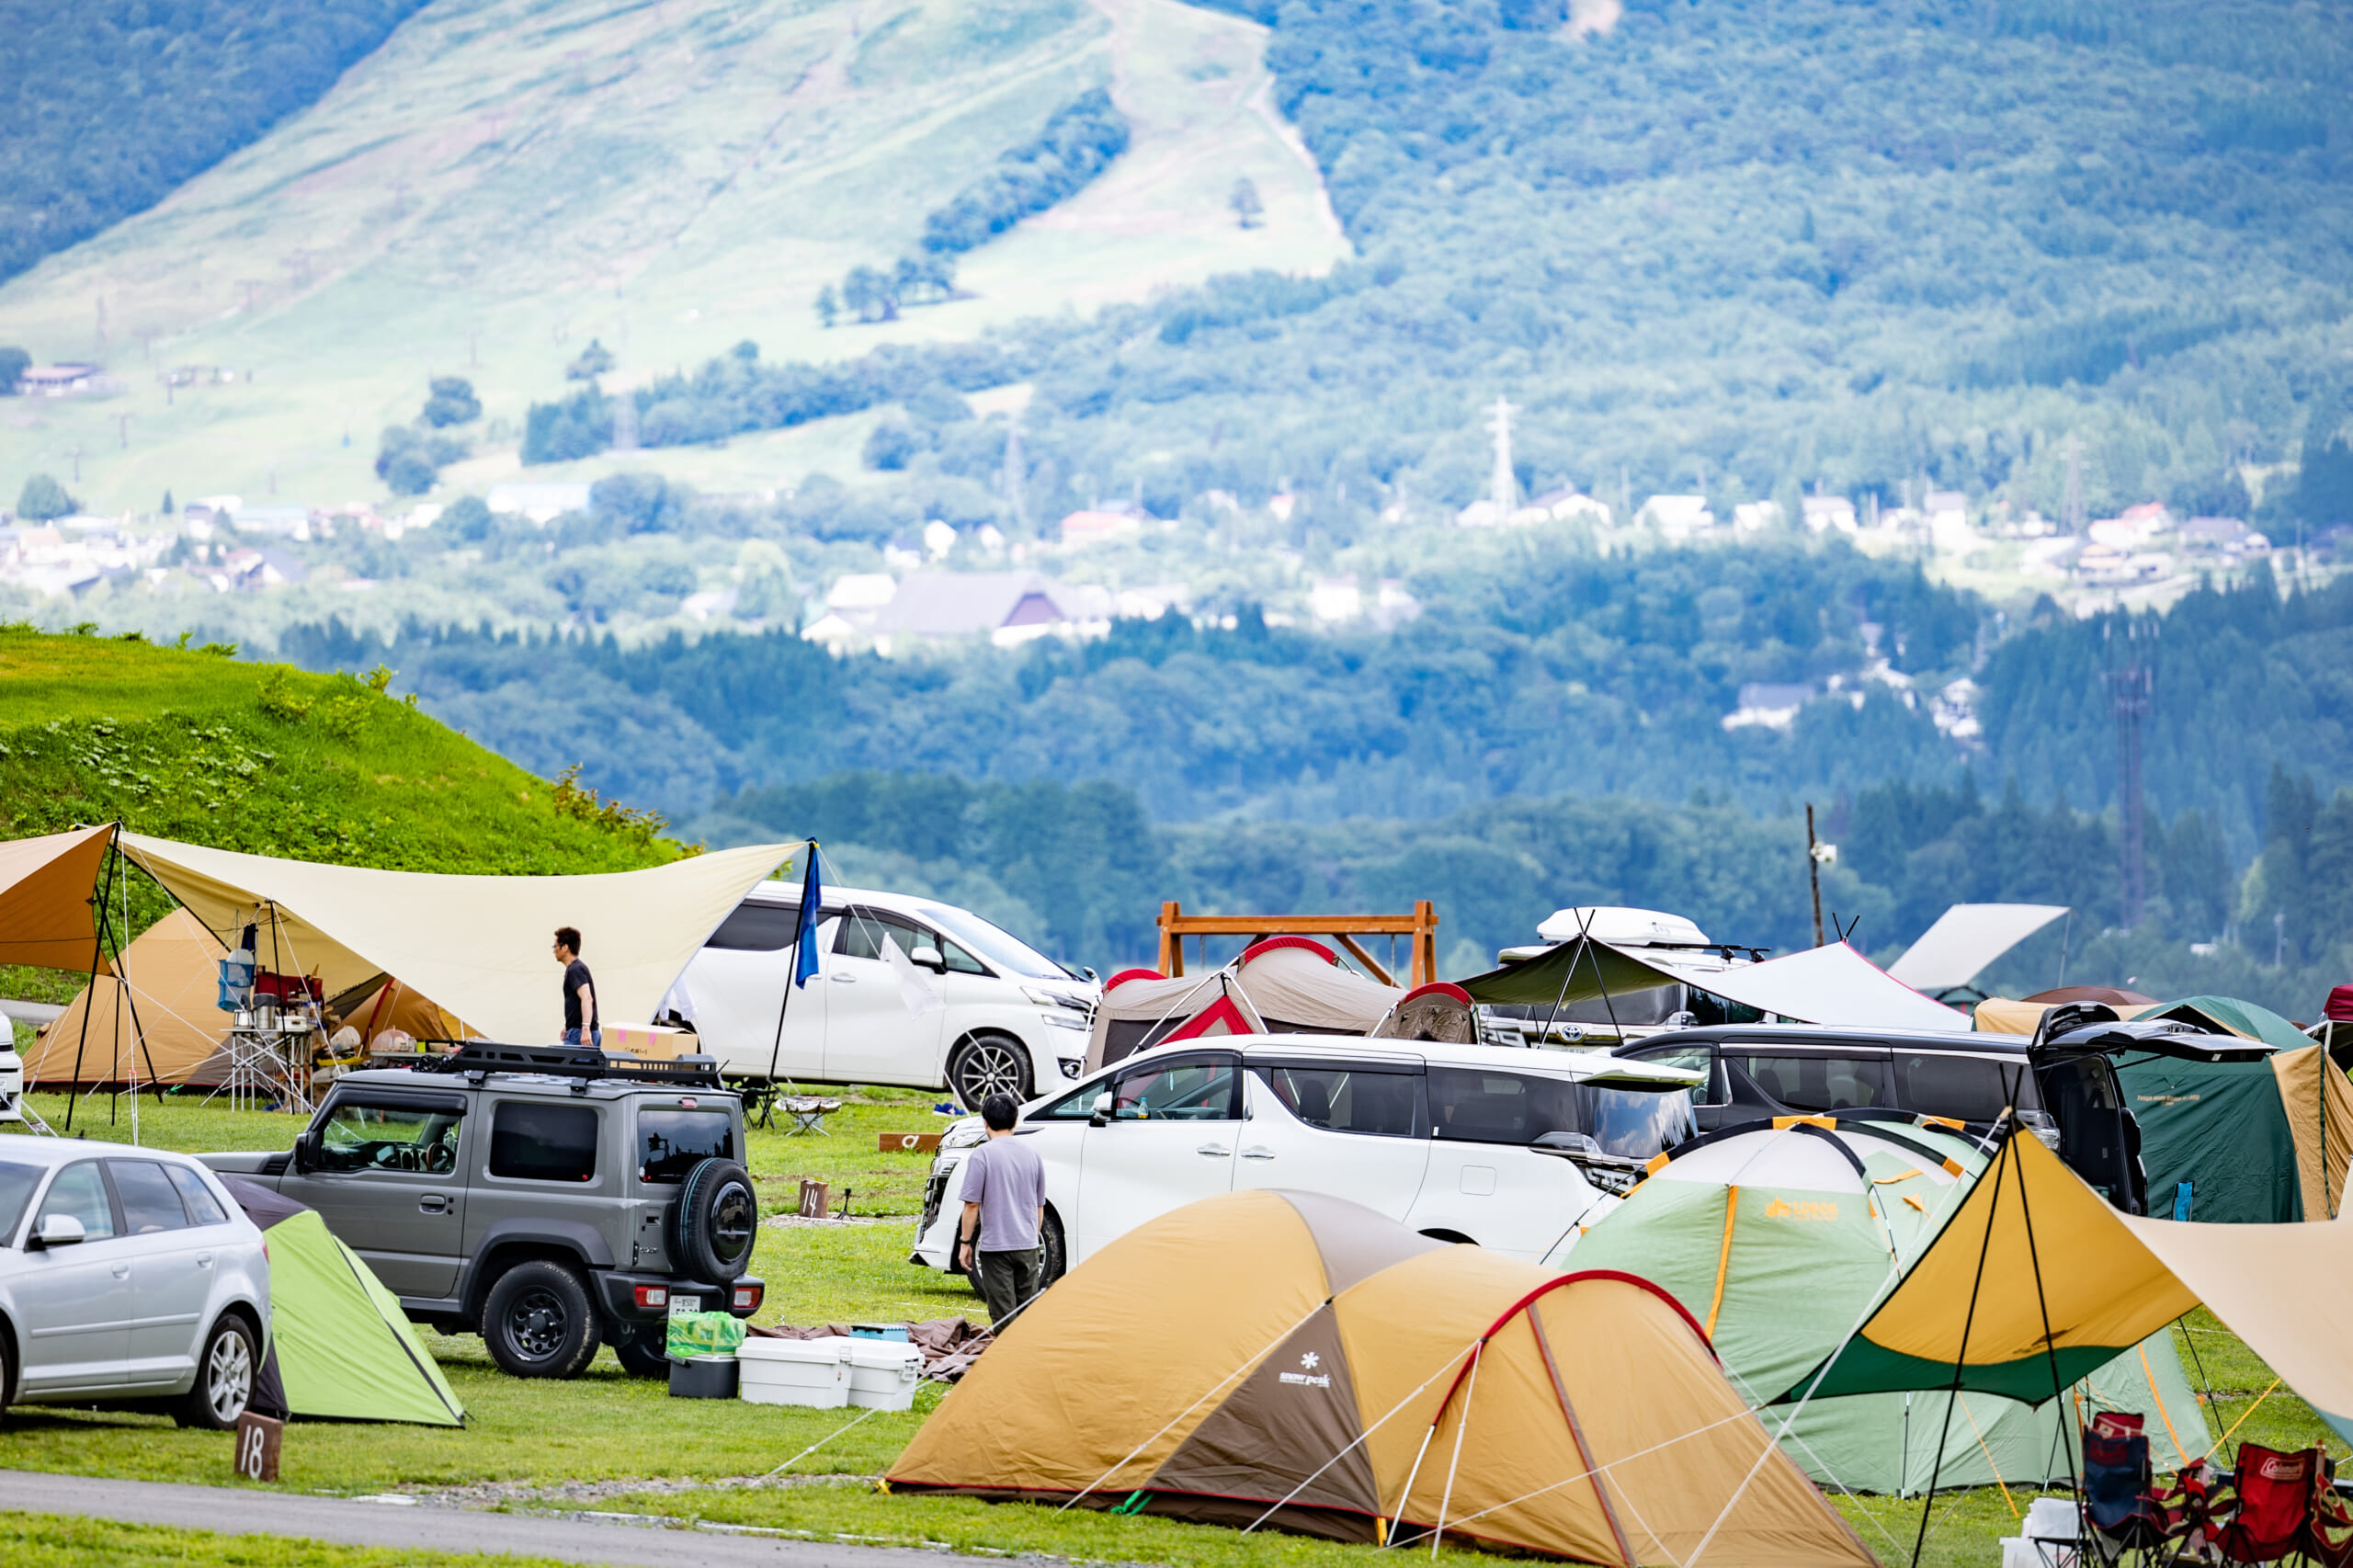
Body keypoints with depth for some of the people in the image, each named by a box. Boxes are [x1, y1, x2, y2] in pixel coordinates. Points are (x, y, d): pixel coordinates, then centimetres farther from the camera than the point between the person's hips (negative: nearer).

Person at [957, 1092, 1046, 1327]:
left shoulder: (982, 1154, -9)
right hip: (1027, 1246, 5)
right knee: (1027, 1308, 12)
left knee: (1003, 1314, -3)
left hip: (995, 1246, -5)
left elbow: (972, 1204, -11)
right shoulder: (1031, 1154, 8)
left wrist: (965, 1242, -3)